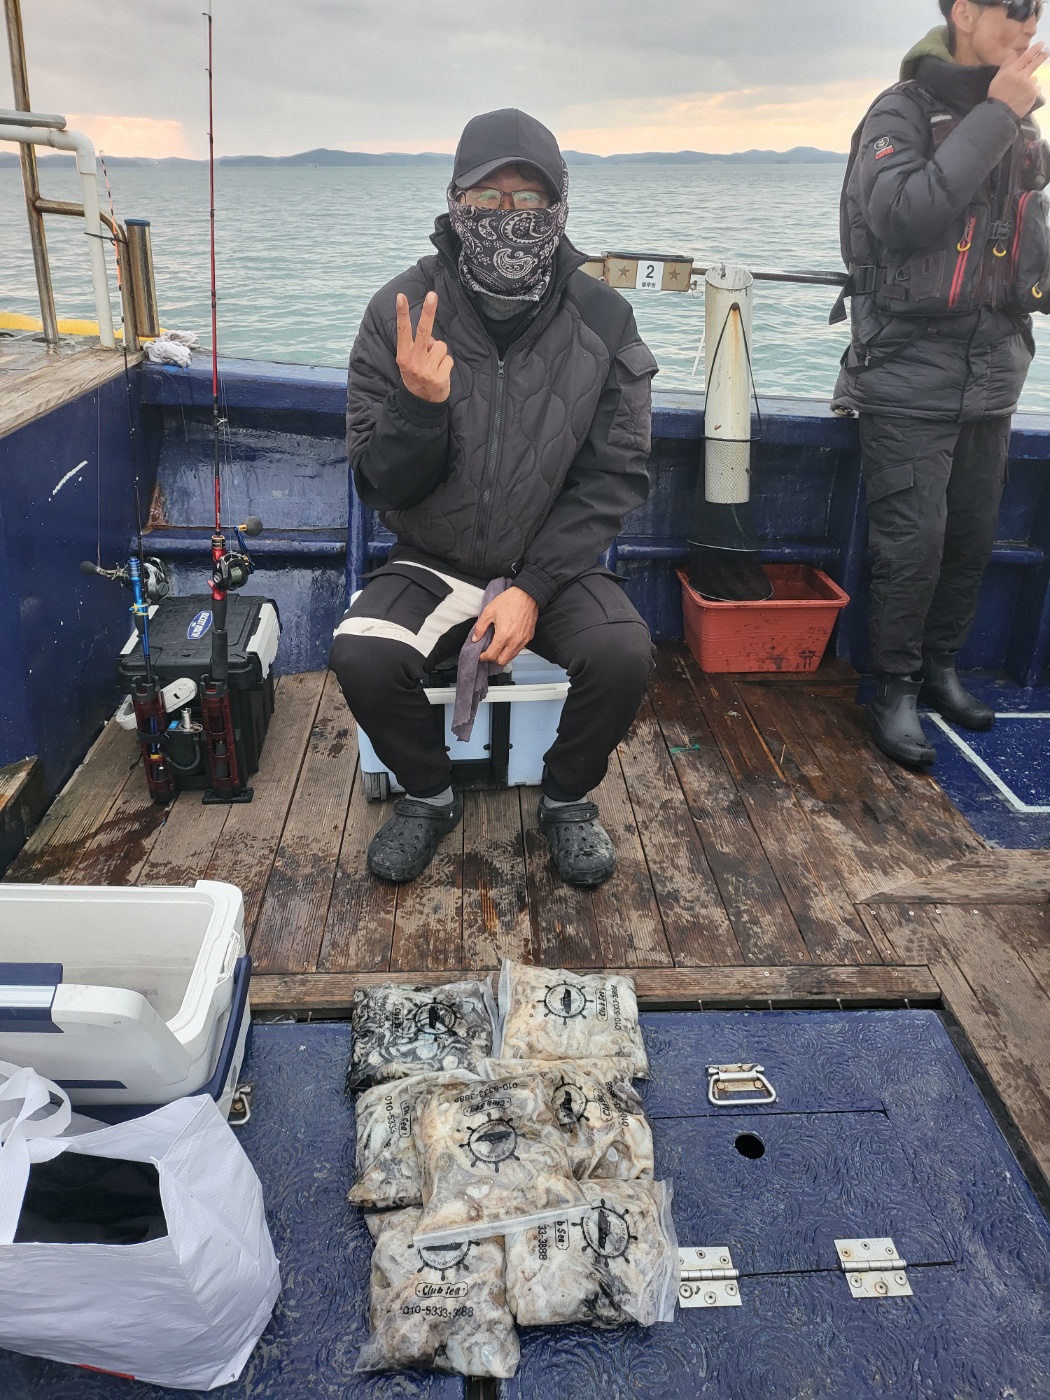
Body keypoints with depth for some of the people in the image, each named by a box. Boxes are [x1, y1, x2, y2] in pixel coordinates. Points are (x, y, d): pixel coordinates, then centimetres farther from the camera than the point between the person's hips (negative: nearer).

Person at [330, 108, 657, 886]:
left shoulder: (603, 319, -7)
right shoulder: (402, 311, -8)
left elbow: (616, 477, -7)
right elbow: (380, 487, -7)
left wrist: (533, 590, -18)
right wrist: (418, 406, -28)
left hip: (555, 564, 0)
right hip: (434, 564, 1)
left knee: (625, 655, -27)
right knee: (361, 655, -26)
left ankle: (567, 799, 5)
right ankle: (430, 796, 6)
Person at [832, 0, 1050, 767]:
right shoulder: (903, 111, -5)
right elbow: (901, 216, -24)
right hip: (912, 373, -6)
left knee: (973, 537, 9)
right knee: (913, 542, -9)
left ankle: (941, 669, 25)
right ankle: (894, 692, 5)